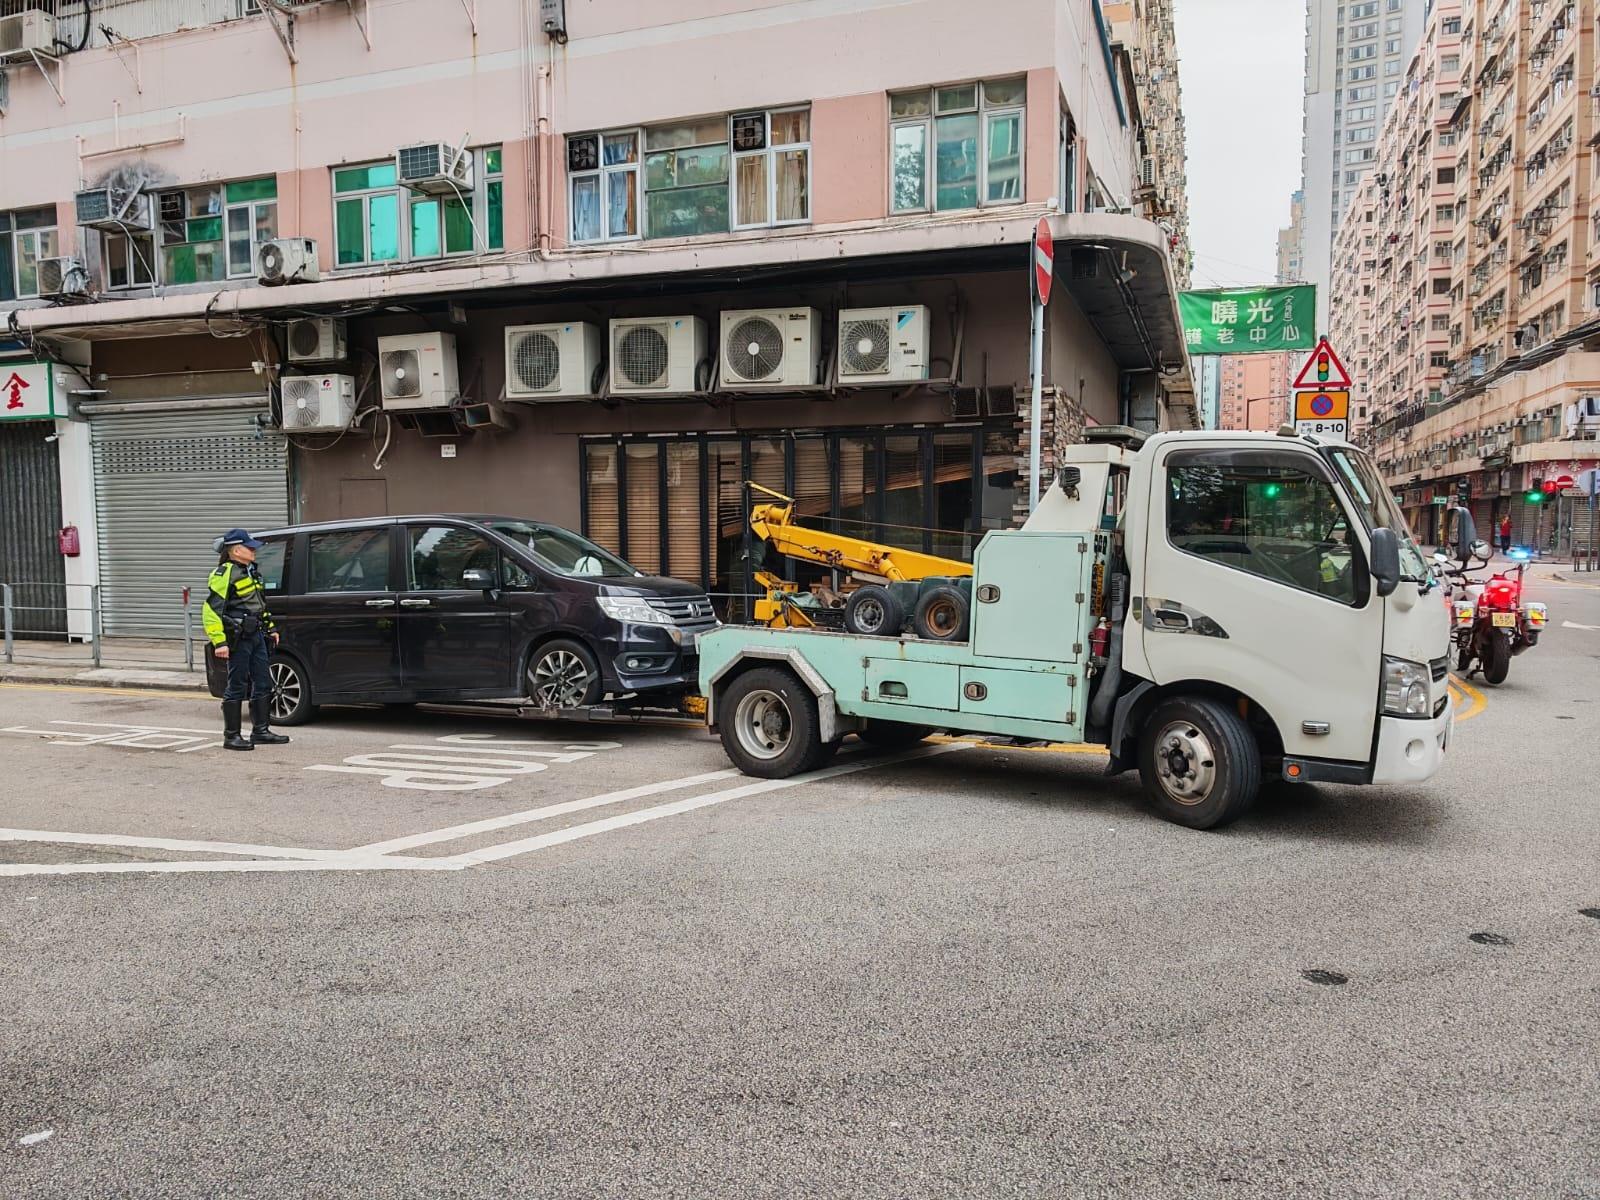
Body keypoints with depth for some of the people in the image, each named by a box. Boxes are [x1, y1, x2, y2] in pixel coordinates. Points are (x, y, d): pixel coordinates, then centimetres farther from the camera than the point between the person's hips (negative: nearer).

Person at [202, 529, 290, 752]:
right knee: (237, 687, -2)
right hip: (238, 639, -9)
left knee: (262, 684, 11)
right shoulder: (224, 574, -12)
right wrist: (219, 642, -22)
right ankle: (231, 736, 7)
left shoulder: (251, 572, 17)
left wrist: (270, 627, 25)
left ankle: (261, 731, 20)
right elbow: (211, 610, -17)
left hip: (256, 636, 9)